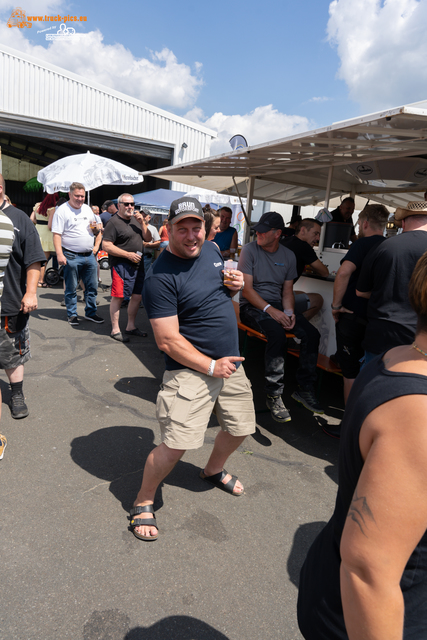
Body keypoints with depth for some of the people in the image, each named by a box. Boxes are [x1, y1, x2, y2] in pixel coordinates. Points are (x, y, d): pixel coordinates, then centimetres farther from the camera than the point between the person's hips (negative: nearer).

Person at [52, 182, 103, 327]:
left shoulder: (88, 209, 13)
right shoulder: (62, 210, -6)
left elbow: (98, 226, 24)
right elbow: (57, 234, -12)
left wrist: (96, 246, 7)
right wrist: (59, 254, -21)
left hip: (89, 255, 6)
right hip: (72, 256, -6)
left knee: (92, 287, 10)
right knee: (71, 289, 4)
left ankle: (90, 312, 24)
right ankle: (72, 315, 16)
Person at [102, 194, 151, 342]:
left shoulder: (136, 219, 15)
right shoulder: (114, 223, -8)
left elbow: (148, 239, 12)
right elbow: (107, 246, -15)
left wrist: (142, 223, -2)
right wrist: (129, 255, -16)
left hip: (138, 265, 8)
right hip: (121, 265, -8)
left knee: (137, 296, 12)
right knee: (118, 297, -3)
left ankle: (131, 326, 27)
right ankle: (115, 330, 7)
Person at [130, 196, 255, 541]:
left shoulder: (212, 250, 5)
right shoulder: (160, 276, -18)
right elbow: (168, 341, -20)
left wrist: (235, 285, -1)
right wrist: (211, 367, -18)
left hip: (231, 362, 8)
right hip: (191, 369, -7)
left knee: (240, 427, 19)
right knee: (176, 445, -12)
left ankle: (214, 469, 50)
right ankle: (143, 502, 18)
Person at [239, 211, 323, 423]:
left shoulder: (288, 255, 10)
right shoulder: (249, 250, -4)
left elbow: (287, 290, 12)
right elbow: (247, 288, -10)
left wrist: (289, 312, -9)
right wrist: (270, 310, -21)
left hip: (277, 306, 5)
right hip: (252, 306, -5)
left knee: (312, 333, -17)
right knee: (277, 334, -34)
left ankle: (304, 389, -4)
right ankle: (273, 395, -23)